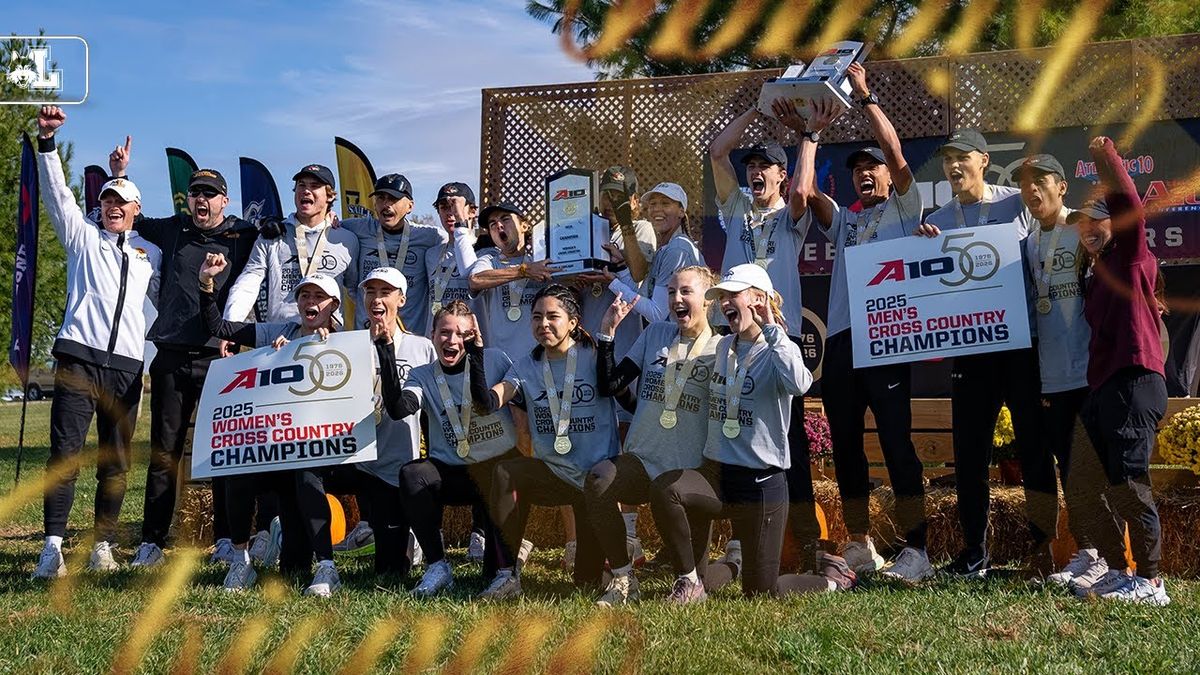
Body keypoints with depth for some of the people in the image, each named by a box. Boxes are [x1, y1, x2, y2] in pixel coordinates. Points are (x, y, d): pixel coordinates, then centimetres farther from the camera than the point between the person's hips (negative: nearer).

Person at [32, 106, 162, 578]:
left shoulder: (150, 253, 20)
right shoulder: (82, 235, 15)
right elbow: (57, 193, 5)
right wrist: (47, 141, -4)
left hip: (126, 365, 2)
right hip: (78, 357, -2)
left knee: (117, 461, 3)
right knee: (65, 452, -10)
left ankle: (103, 545, 10)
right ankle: (53, 546, -11)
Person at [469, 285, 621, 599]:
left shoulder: (595, 356, -3)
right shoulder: (526, 366, 6)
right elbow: (488, 402, -10)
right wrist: (475, 355, -22)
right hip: (553, 472, 4)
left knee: (588, 579, -10)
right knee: (505, 473, -28)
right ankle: (507, 574, -20)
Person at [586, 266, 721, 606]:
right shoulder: (656, 333, 10)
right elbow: (609, 385, 6)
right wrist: (607, 331, -3)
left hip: (690, 471, -2)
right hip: (642, 461, 2)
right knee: (598, 479, -32)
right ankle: (623, 578, -18)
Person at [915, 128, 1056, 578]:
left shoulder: (1017, 204, 3)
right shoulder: (935, 223, 10)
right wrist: (925, 246, -8)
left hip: (1023, 342, -2)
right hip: (970, 348, 3)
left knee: (1034, 445, 3)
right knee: (969, 452, 5)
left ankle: (1043, 547, 13)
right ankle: (974, 553, 14)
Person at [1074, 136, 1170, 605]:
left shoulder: (1131, 257, 1)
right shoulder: (1093, 272, 22)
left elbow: (1128, 204, -15)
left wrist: (1105, 154, -11)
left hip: (1135, 381, -9)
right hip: (1101, 385, 9)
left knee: (1129, 481, -13)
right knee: (1099, 483, 8)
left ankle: (1150, 581, -9)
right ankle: (1116, 572, 16)